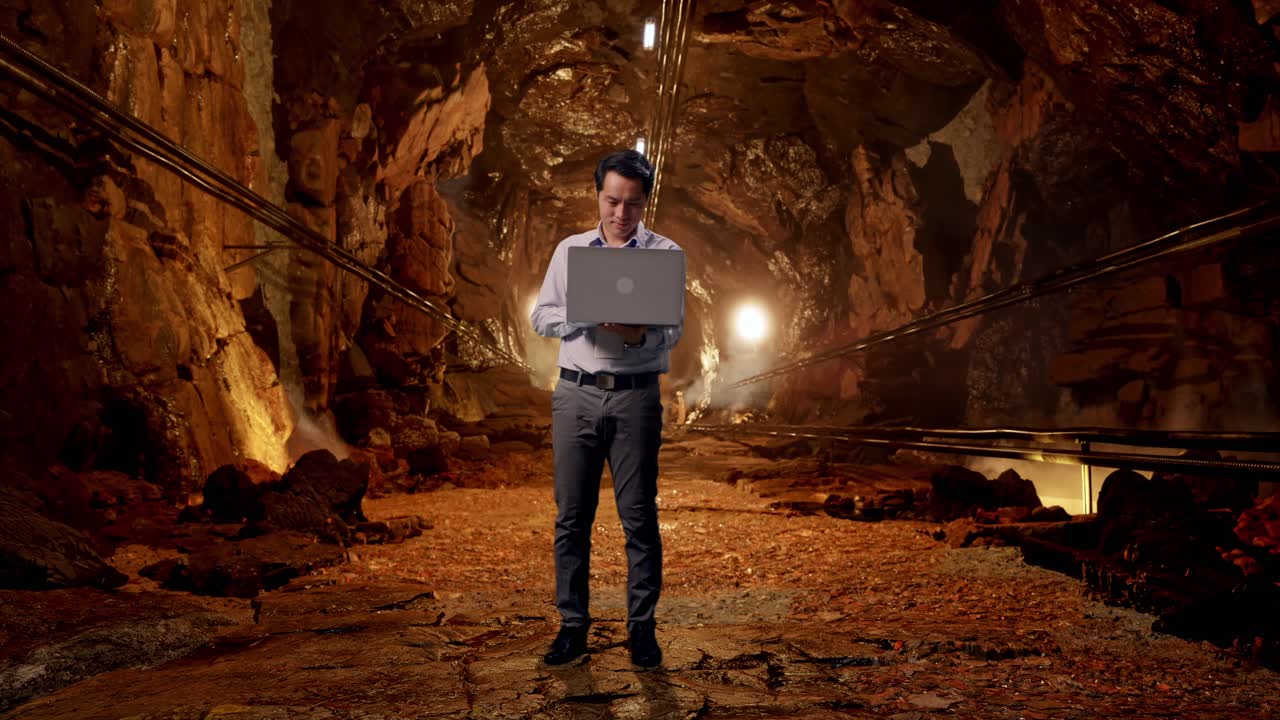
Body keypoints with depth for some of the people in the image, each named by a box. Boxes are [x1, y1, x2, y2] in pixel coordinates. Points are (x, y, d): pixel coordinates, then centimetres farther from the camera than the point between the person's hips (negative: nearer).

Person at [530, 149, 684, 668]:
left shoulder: (665, 253, 5)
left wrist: (641, 335, -24)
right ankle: (573, 625, 15)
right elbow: (541, 317, 7)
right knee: (571, 515, 5)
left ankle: (642, 627, 13)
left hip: (636, 396, -2)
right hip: (576, 393, 2)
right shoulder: (569, 250, 11)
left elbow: (674, 329, -2)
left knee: (639, 517, 2)